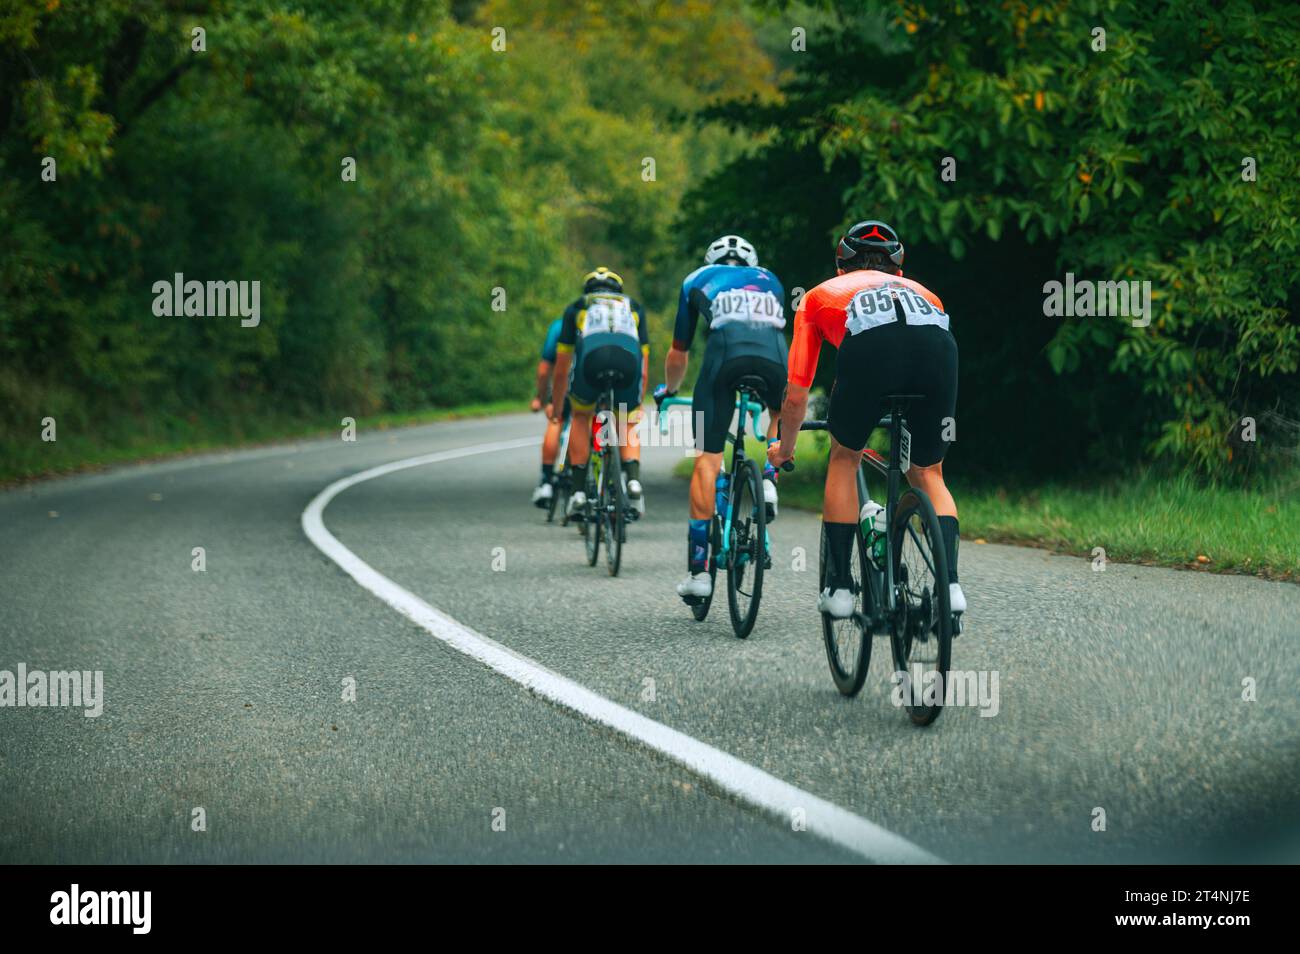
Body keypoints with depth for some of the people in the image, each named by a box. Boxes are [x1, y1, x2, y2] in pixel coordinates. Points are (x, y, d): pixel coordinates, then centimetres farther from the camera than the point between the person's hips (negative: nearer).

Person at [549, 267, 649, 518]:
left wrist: (556, 404, 53)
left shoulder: (577, 307, 35)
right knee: (628, 425, 25)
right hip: (628, 361, 1)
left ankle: (578, 490, 16)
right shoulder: (633, 306, 37)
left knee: (581, 417, 27)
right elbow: (644, 360, 40)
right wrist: (639, 403, 51)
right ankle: (633, 480, -1)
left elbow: (561, 367, 39)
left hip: (591, 357, -1)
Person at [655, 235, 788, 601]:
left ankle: (698, 570, -1)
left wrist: (667, 390, 60)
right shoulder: (770, 281, 38)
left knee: (707, 459, 3)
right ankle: (768, 480, 8)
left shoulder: (698, 280, 33)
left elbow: (678, 354, 40)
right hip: (774, 354, 2)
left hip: (726, 347, -2)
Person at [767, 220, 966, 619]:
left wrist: (784, 449, 57)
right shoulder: (920, 291, 44)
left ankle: (839, 586, 19)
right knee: (928, 473, 24)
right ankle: (950, 583, 7)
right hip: (938, 345, 2)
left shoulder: (820, 295, 39)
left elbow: (796, 396, 38)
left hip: (868, 347, -2)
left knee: (844, 458, 24)